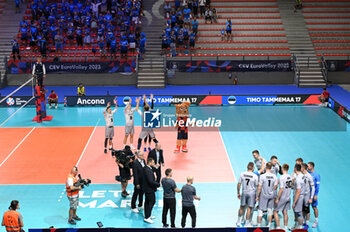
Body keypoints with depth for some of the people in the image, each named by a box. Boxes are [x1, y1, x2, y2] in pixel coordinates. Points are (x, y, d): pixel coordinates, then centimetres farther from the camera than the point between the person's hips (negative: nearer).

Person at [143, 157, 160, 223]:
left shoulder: (146, 168, 2)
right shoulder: (148, 171, -29)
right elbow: (151, 181, -31)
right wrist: (158, 184, -22)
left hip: (146, 188, 10)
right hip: (149, 189, -10)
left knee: (147, 201, 19)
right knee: (152, 201, -2)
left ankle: (147, 215, 31)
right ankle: (147, 218, -1)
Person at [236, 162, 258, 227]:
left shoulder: (242, 174, -5)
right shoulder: (255, 176, -11)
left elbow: (239, 184, 0)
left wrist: (238, 193, 11)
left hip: (244, 192, 3)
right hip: (252, 193, -3)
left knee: (242, 207, 16)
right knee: (249, 208, 4)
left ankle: (239, 222, 27)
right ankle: (247, 224, 9)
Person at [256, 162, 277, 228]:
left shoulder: (262, 176, -15)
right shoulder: (274, 176, -6)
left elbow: (259, 187, -11)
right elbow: (275, 187, 1)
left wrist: (257, 196, -1)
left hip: (263, 195, -3)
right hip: (271, 195, 3)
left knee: (260, 210, 6)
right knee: (270, 210, 14)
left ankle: (259, 225, 8)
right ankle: (269, 225, 18)